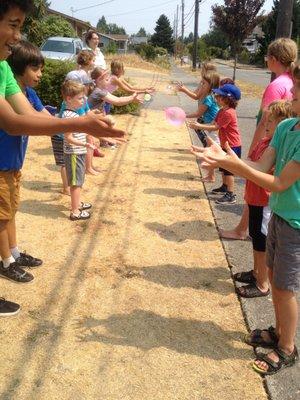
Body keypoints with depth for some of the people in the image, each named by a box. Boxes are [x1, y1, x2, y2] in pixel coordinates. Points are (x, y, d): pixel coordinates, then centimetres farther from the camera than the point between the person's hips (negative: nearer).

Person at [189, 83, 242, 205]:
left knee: (228, 170, -7)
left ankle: (231, 196, -3)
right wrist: (199, 125, -8)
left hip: (232, 146, -10)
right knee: (223, 168, 23)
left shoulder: (228, 113, -23)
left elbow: (216, 127, -23)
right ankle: (225, 187, 41)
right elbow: (214, 123, 6)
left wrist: (199, 126, -20)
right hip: (225, 144, 10)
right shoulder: (222, 111, 9)